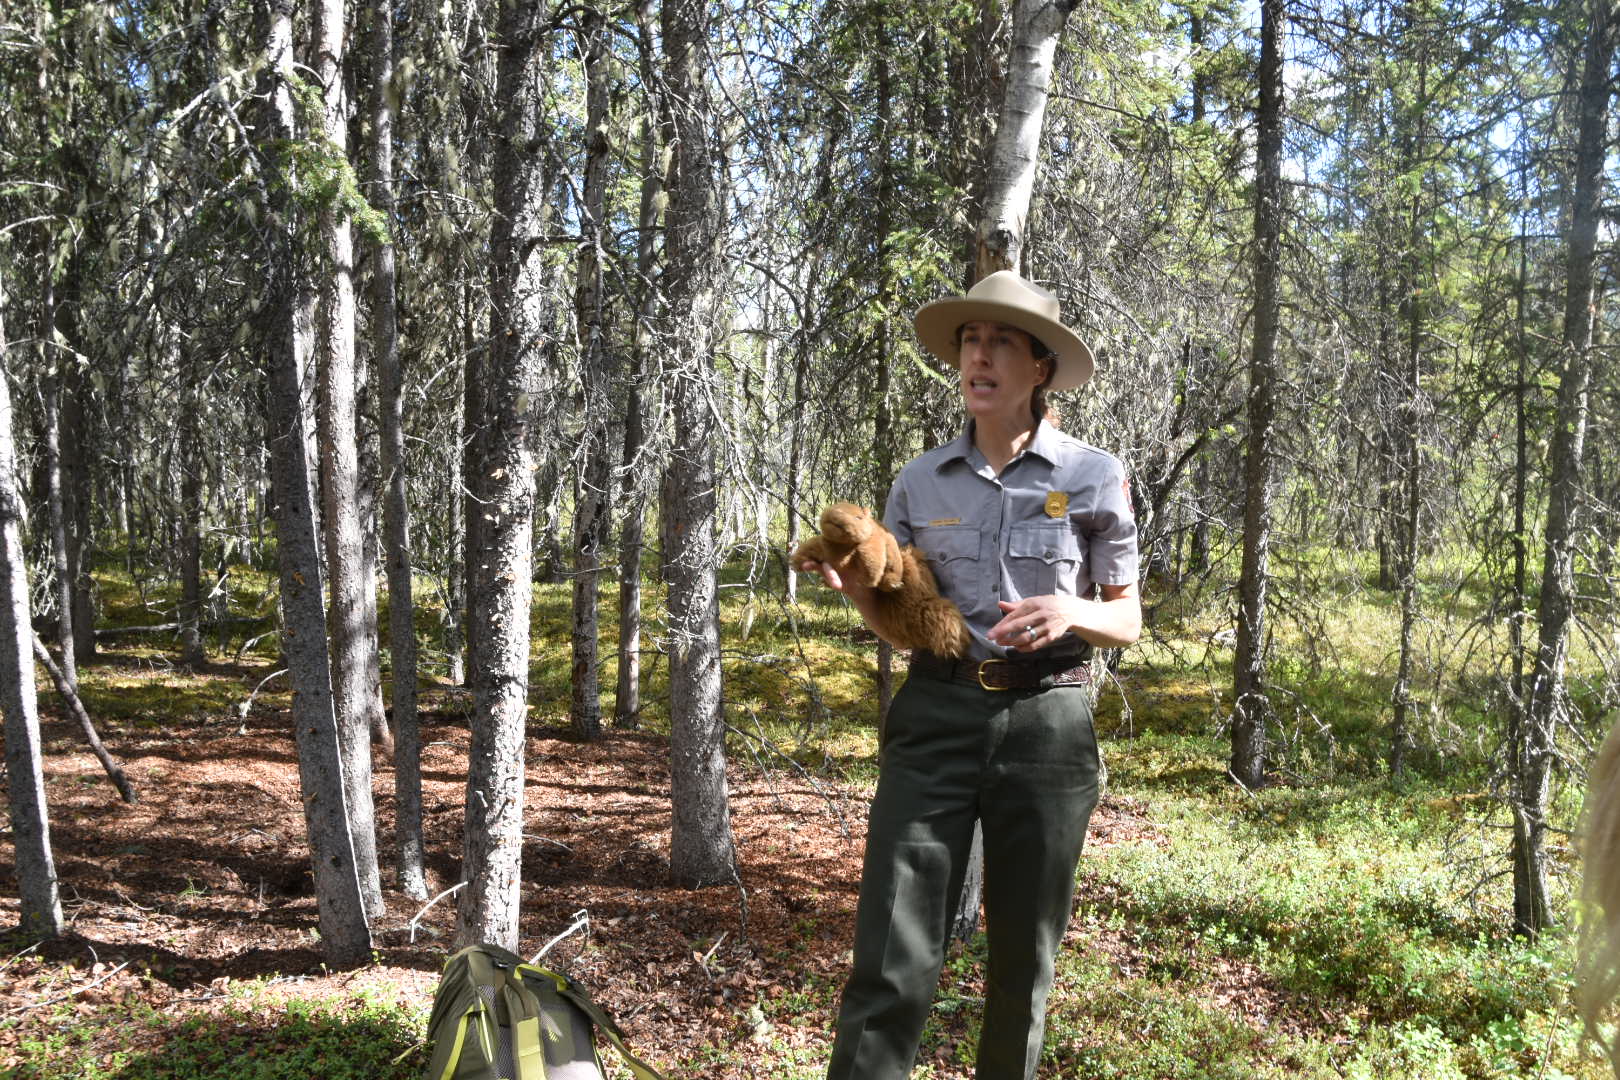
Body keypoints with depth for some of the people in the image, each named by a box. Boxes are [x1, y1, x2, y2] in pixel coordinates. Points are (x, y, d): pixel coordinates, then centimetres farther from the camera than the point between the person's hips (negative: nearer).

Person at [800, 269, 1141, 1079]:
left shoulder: (1094, 478, -1)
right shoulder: (921, 481, 5)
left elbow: (1127, 622, 5)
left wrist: (1070, 614, -16)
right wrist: (853, 585, -9)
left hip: (1048, 725, -1)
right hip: (936, 716, 1)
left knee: (1023, 958, 12)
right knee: (892, 959, -4)